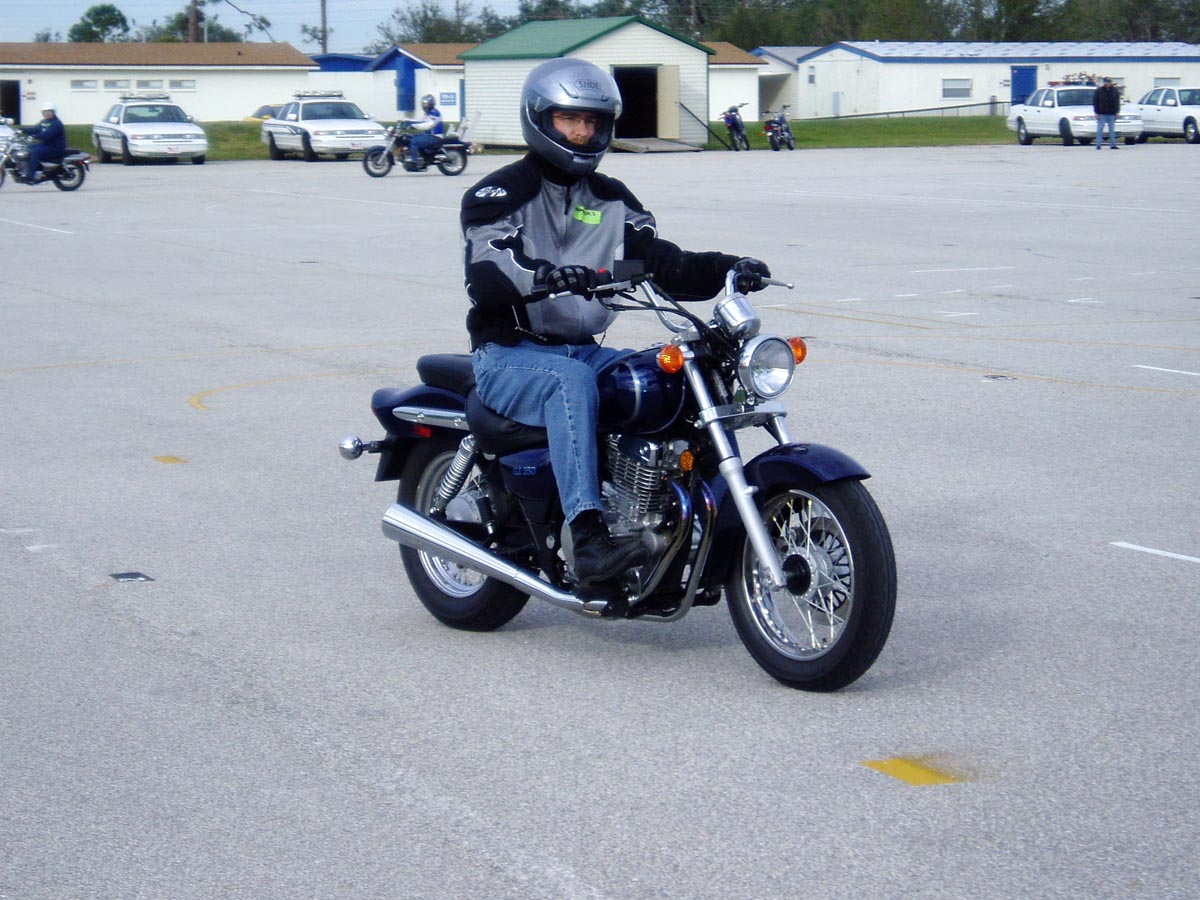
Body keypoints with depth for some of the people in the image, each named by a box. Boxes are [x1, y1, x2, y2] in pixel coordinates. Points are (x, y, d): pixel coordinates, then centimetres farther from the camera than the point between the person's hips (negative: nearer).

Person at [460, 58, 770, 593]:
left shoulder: (612, 200, 16)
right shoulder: (499, 195, -4)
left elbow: (665, 265, 8)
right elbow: (486, 277, -22)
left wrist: (727, 269, -12)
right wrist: (548, 276, -42)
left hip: (586, 350, 6)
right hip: (509, 355, -6)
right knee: (571, 382, -38)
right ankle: (587, 539, -47)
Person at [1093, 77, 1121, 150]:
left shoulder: (1115, 91, 6)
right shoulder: (1099, 91, -3)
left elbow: (1117, 102, 10)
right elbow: (1095, 102, -1)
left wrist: (1116, 112, 2)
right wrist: (1097, 113, -7)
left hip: (1111, 114, 2)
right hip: (1102, 114, -2)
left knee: (1112, 130, 5)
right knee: (1100, 130, -3)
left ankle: (1113, 145, 8)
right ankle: (1098, 145, 0)